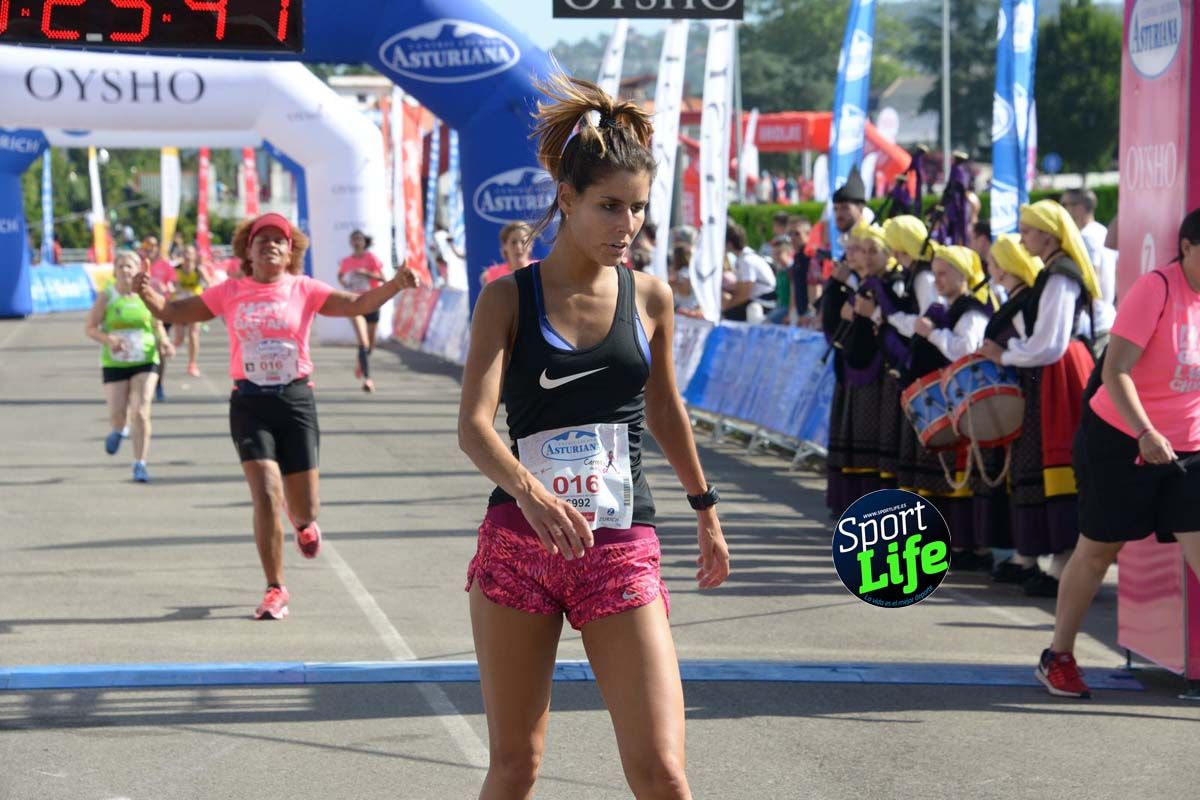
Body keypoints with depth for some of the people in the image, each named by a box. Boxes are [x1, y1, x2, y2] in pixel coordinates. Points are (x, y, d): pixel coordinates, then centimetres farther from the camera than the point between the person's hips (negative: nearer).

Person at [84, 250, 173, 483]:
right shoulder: (106, 297, -3)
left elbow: (158, 325, 15)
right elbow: (90, 328, -3)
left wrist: (163, 340, -6)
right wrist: (108, 339, -21)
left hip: (145, 361, 0)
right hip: (114, 363, 0)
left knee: (141, 413, -12)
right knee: (117, 414, 1)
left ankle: (140, 464, -3)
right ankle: (118, 431, 41)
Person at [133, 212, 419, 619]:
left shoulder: (304, 289, 2)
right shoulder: (229, 292, 5)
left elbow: (357, 304, -7)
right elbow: (175, 311, 7)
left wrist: (395, 284, -23)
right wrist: (148, 294, -14)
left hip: (296, 401, 0)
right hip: (249, 403, 0)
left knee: (304, 507, 3)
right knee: (267, 497, -13)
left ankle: (303, 523, 45)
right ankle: (275, 590, 1)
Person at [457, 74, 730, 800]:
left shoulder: (650, 298, 5)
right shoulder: (509, 298, -3)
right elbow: (474, 424, -15)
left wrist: (706, 511, 30)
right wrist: (529, 491, -35)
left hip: (622, 552, 1)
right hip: (519, 548, -1)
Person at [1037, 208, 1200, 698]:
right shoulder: (1157, 290, -17)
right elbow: (1115, 371, -23)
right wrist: (1146, 433, -33)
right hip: (1120, 440, -5)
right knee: (1098, 549, 7)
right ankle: (1057, 657, 24)